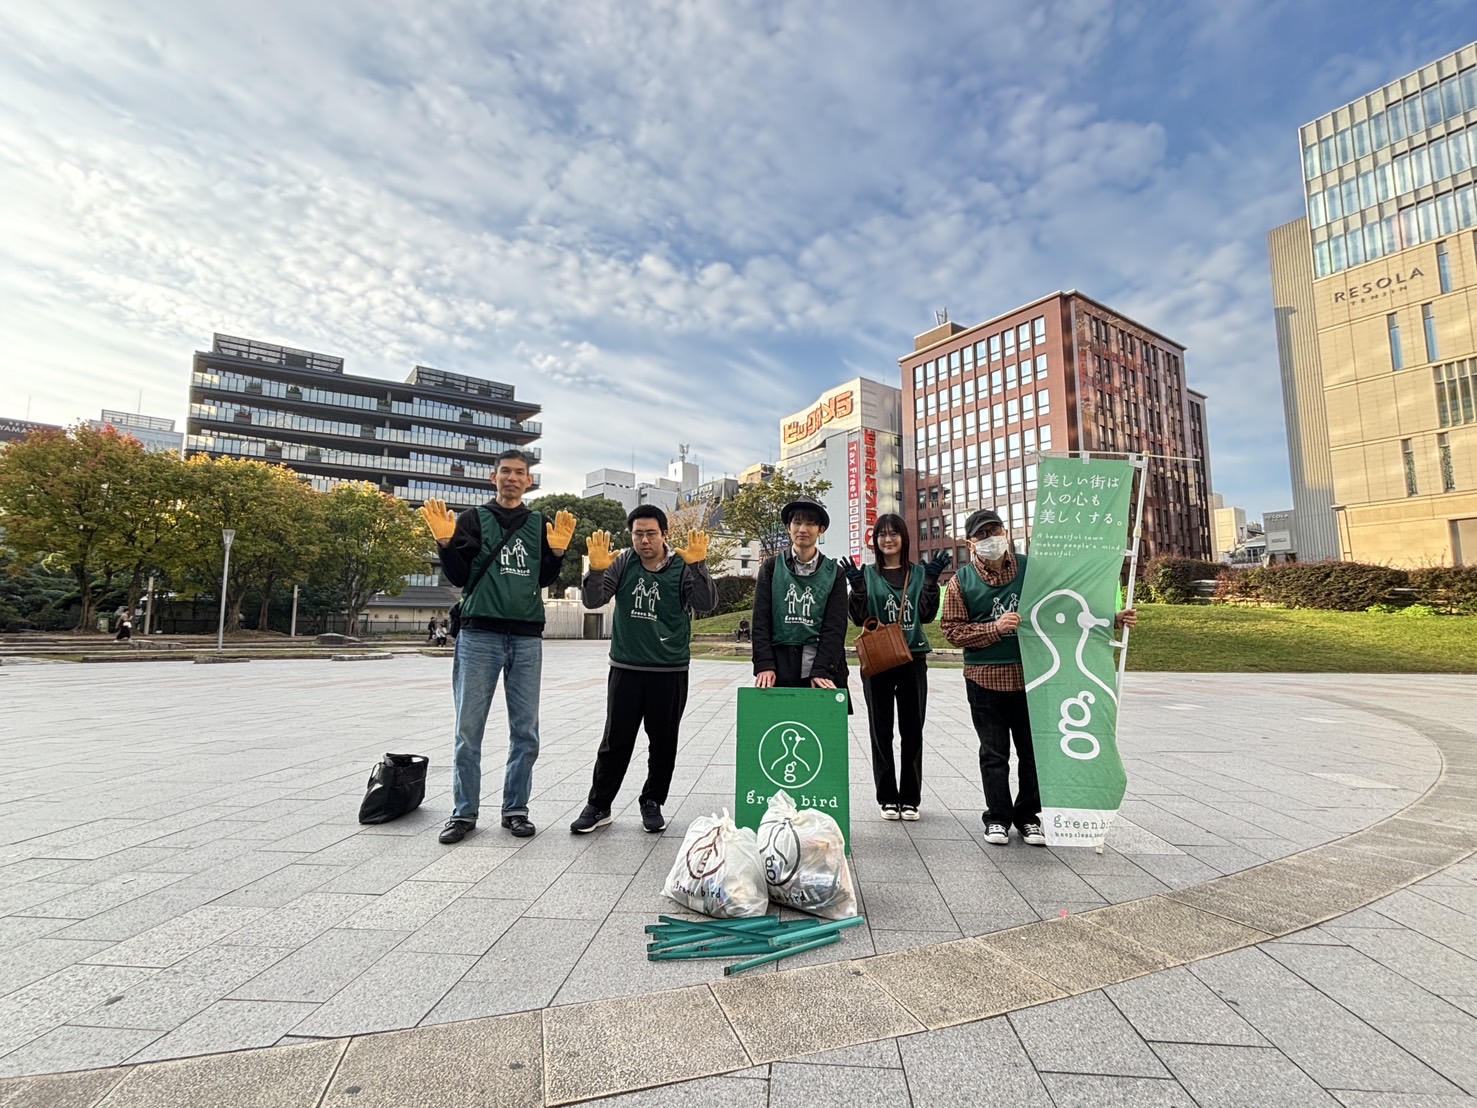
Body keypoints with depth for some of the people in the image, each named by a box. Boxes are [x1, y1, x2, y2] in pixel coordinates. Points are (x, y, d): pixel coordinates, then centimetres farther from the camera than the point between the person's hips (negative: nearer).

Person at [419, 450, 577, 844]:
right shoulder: (473, 519, 6)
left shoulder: (541, 524, 12)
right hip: (479, 635, -2)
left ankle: (516, 808, 18)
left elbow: (545, 580, 9)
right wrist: (446, 542, -14)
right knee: (468, 729, 2)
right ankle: (464, 812, 15)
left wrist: (557, 552, -7)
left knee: (525, 731, 6)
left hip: (527, 639, 2)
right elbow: (458, 576, 1)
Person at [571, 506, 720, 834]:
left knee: (663, 742, 11)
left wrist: (699, 566, -31)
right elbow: (593, 601, -6)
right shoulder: (622, 563, 1)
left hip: (670, 671, 0)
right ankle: (598, 805, 22)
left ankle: (652, 803, 29)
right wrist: (597, 570, -25)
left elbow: (707, 603, -15)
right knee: (615, 741, 7)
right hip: (625, 669, 1)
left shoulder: (682, 567, -4)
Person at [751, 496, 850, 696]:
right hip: (780, 670, 0)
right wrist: (764, 665, -12)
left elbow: (835, 626, -1)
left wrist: (821, 671, -13)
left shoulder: (834, 572, 6)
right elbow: (760, 620, 1)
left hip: (823, 671, 0)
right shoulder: (771, 567, 7)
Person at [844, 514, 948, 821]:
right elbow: (859, 618, -4)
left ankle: (910, 798, 19)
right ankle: (887, 798, 17)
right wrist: (857, 585, -17)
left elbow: (927, 614, -3)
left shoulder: (918, 572, 7)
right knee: (881, 731, 5)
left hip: (913, 659, 1)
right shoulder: (867, 574, 4)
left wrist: (931, 580, -12)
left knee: (912, 730, 7)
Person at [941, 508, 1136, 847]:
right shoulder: (963, 581, -5)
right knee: (994, 753, 9)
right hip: (985, 678, -1)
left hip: (1031, 675, 2)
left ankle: (1028, 816, 28)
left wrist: (1112, 619, -3)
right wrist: (994, 628, -17)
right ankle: (997, 818, 22)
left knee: (1033, 750, 11)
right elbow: (952, 629, -6)